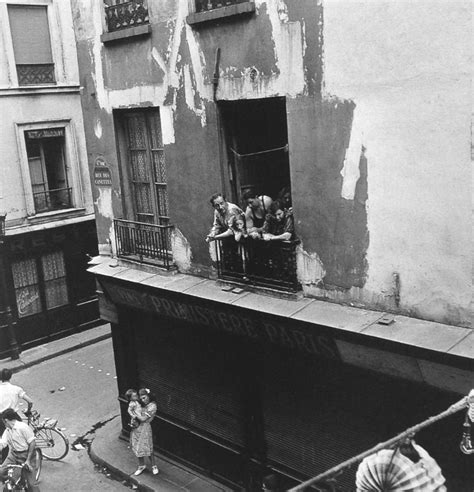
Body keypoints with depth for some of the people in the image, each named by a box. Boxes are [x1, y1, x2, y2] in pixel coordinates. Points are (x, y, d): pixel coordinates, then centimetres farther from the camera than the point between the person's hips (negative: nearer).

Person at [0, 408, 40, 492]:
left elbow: (32, 443, -18)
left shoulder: (23, 427, -17)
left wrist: (28, 460, -20)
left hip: (26, 454, -7)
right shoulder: (7, 431, 7)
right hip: (13, 455, 7)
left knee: (31, 483, -10)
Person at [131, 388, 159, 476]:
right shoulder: (142, 404, 4)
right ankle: (141, 465, 30)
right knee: (137, 448, 12)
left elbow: (143, 419, -18)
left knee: (147, 448, -1)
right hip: (136, 426, 7)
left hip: (145, 427, -7)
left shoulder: (152, 406, -17)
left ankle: (153, 466, 19)